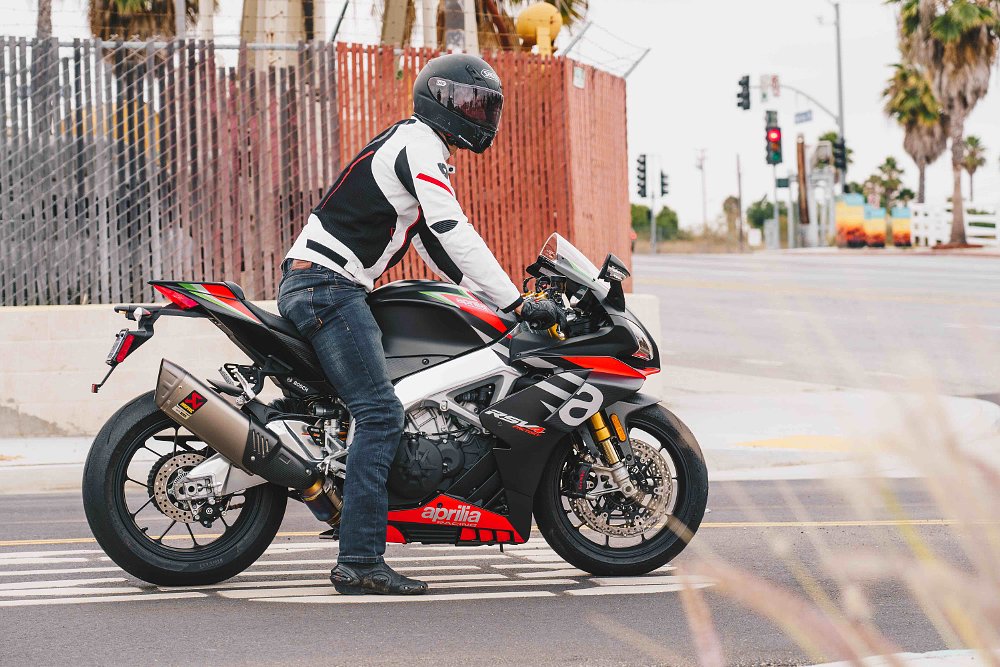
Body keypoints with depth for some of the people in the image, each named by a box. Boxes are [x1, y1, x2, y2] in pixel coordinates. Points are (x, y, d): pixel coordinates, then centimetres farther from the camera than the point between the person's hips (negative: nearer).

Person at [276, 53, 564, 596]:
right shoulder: (420, 145, -9)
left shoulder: (415, 145, 24)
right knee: (380, 414, -16)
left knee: (376, 412, 13)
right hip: (327, 285, -11)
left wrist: (500, 297, 21)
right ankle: (360, 561, -21)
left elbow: (436, 250, 27)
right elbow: (455, 236, -18)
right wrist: (516, 303, -18)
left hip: (310, 285, 11)